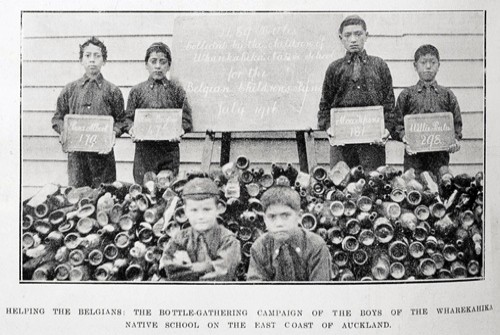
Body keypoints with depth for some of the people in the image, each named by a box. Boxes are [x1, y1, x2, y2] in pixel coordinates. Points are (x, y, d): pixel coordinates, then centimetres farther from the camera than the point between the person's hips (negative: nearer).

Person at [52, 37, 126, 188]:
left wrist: (112, 133, -12)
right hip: (76, 151, 1)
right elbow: (57, 118, 14)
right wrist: (64, 131, -5)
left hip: (103, 152, -1)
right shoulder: (70, 89, 10)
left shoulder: (112, 91, 5)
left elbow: (121, 120, 7)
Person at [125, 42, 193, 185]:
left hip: (169, 151, 0)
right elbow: (129, 118, 8)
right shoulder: (137, 91, 8)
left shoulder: (176, 90, 7)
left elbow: (186, 119, 4)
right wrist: (132, 129, -13)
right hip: (144, 150, 0)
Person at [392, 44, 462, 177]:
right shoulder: (406, 95, 7)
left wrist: (455, 140, -6)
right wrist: (405, 139, -13)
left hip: (440, 155, 1)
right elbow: (398, 123, 4)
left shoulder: (447, 95, 11)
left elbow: (456, 123, 11)